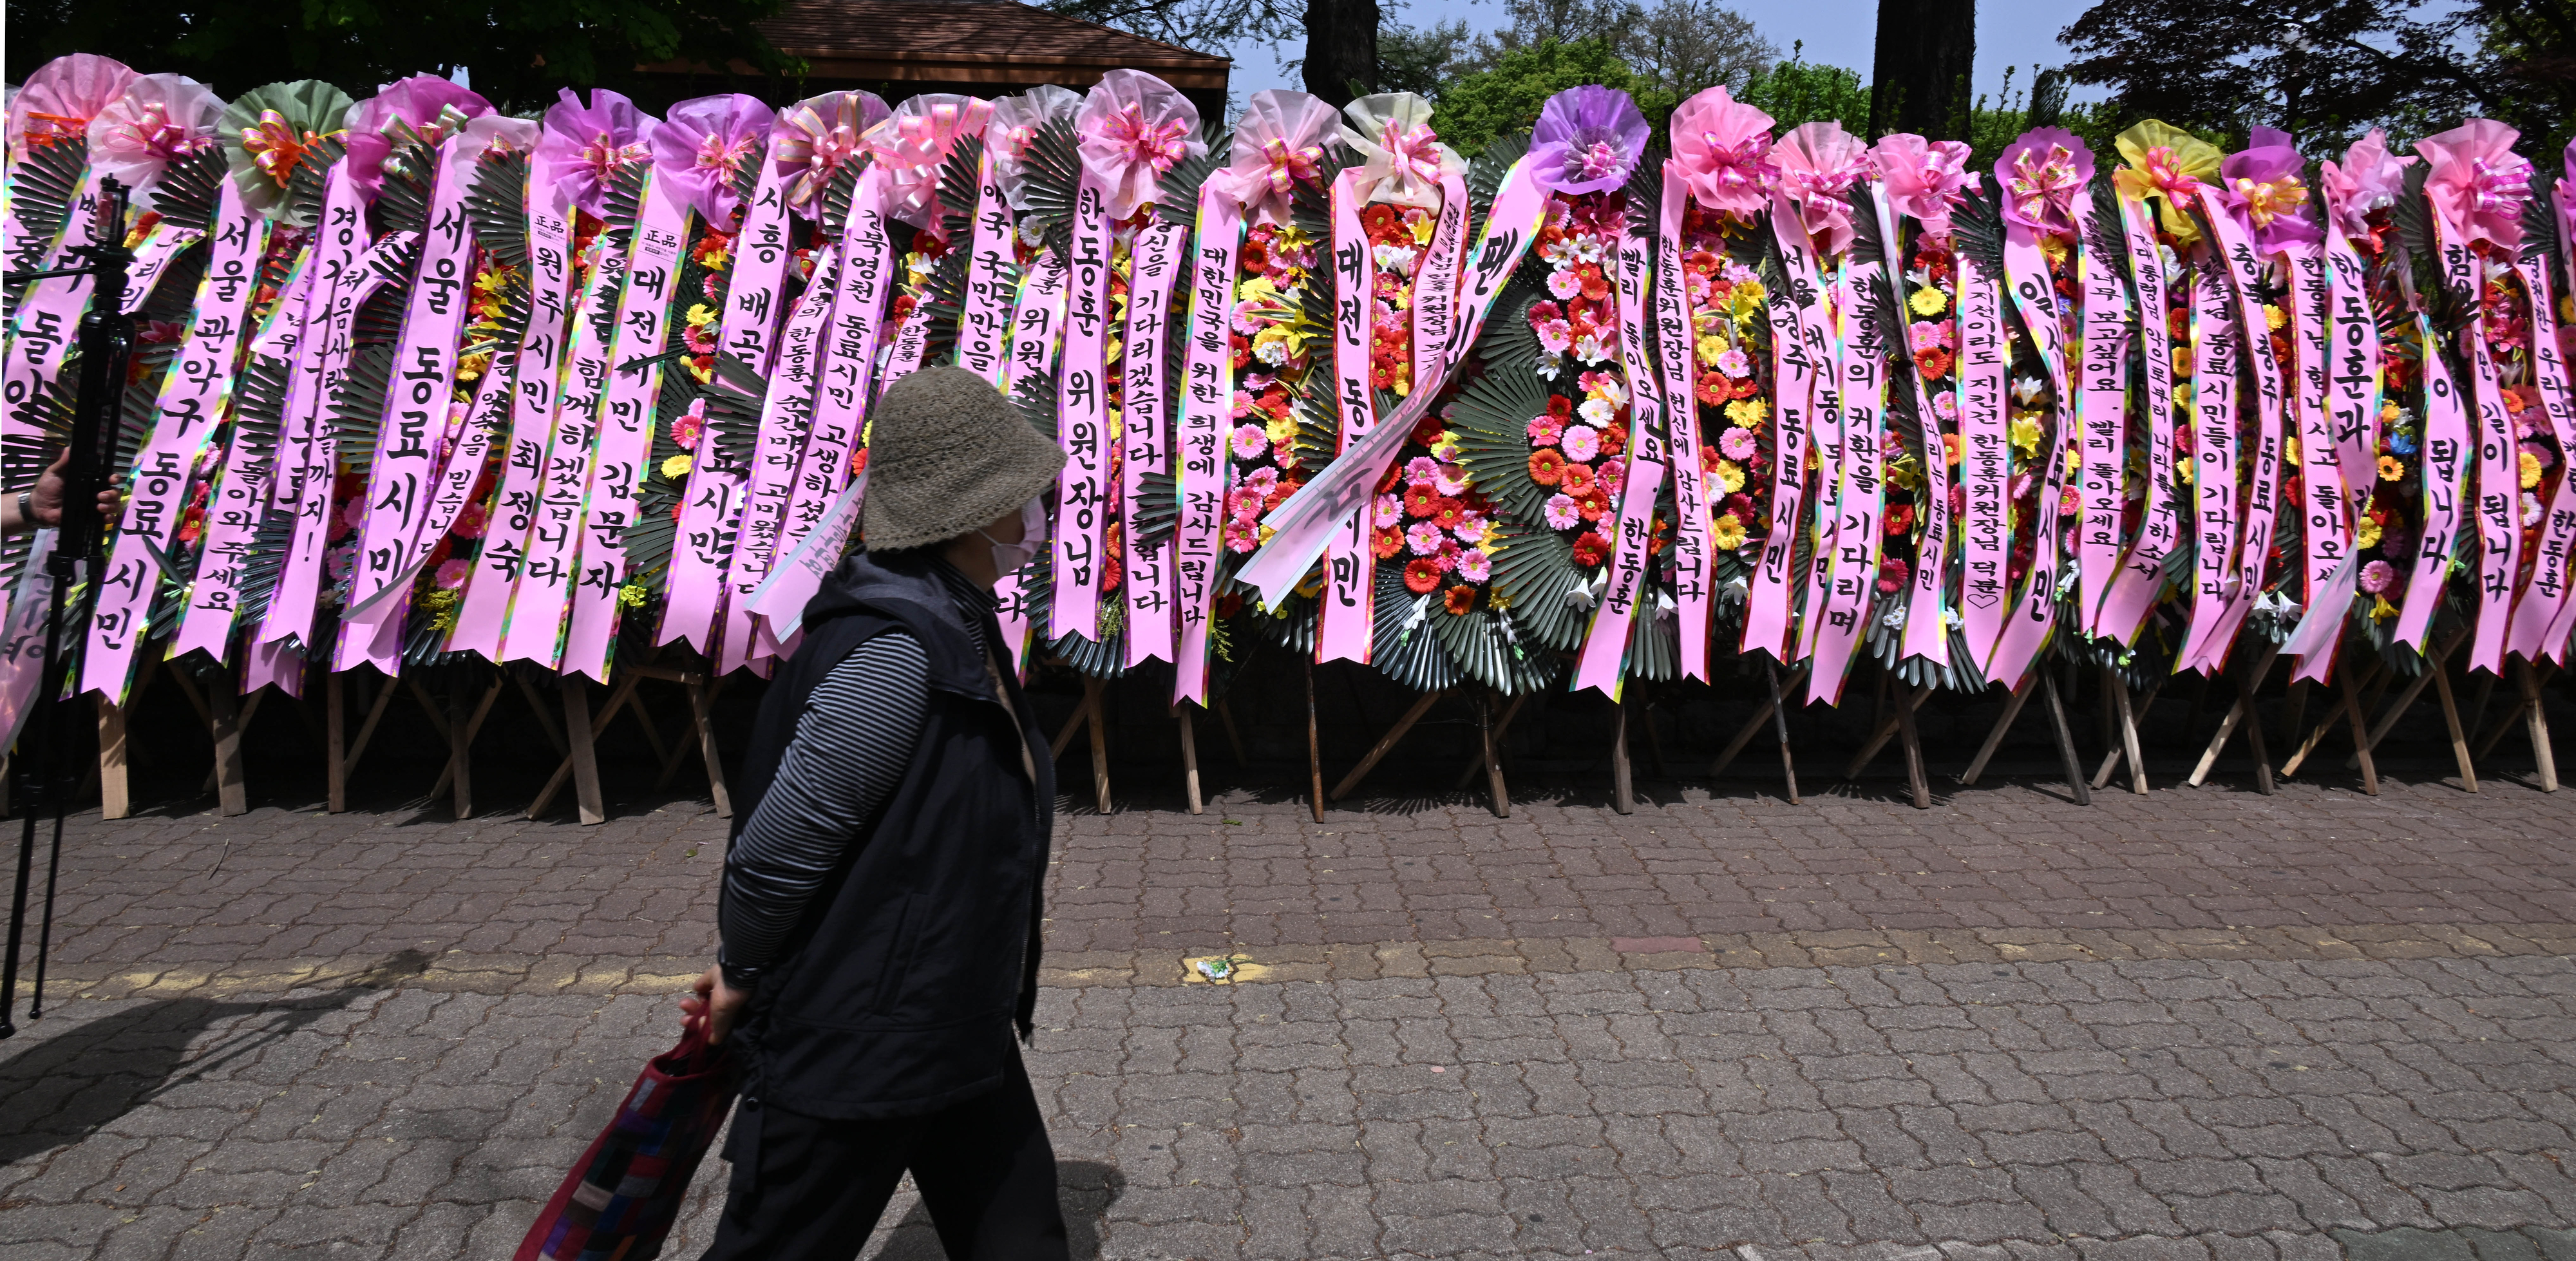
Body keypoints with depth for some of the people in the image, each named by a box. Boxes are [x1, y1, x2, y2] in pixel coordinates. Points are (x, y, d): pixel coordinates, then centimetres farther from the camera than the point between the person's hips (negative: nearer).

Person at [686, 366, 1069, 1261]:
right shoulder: (895, 651, -28)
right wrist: (744, 974, -9)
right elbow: (782, 840, -26)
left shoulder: (963, 631, 4)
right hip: (850, 1057, -9)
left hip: (958, 1040, 9)